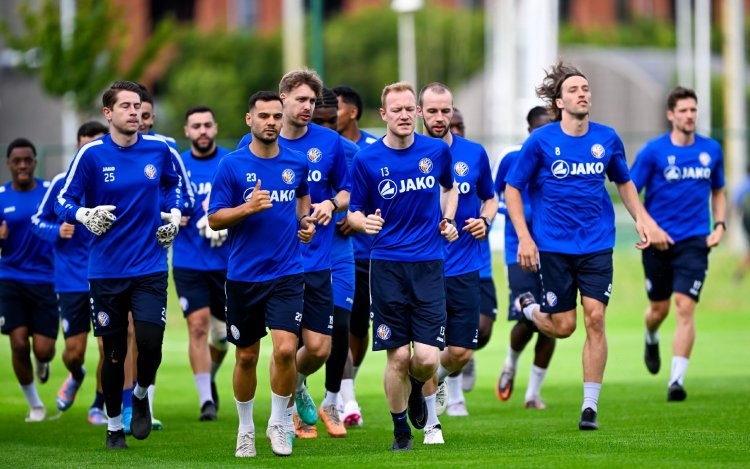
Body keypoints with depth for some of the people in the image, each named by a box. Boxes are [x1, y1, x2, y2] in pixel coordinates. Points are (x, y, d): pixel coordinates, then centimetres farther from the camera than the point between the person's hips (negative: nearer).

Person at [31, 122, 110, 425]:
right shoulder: (62, 184, -1)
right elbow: (37, 220, 7)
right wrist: (57, 231, -12)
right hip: (71, 282, 0)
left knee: (108, 347, -6)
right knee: (74, 352, 2)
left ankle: (99, 406, 15)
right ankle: (75, 377, 39)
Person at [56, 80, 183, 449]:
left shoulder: (159, 149, 0)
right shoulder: (91, 154, -7)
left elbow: (174, 183, 21)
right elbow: (64, 200, -3)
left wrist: (174, 213, 5)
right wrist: (84, 215, -23)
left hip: (150, 266, 1)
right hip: (107, 269, -1)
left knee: (150, 343, -13)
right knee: (114, 352, 4)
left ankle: (141, 394, 19)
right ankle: (114, 424, 23)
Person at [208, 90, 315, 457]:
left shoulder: (296, 162, 4)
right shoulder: (232, 165, -5)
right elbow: (214, 220, -5)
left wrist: (306, 220, 9)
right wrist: (248, 208, -21)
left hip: (287, 274, 1)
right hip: (244, 274, -1)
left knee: (285, 348, -15)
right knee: (246, 356, 8)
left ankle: (280, 422, 5)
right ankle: (245, 428, 27)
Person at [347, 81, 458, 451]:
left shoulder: (438, 151, 4)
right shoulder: (366, 160, -3)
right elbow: (353, 212, 5)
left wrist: (448, 220, 8)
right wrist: (364, 222, -18)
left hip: (429, 264, 1)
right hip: (387, 265, -1)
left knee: (427, 358, -8)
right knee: (398, 356, -2)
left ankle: (416, 390, 27)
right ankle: (400, 430, 18)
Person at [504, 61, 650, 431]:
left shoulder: (607, 139, 3)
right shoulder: (540, 141, -6)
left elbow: (624, 182, 20)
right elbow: (512, 189, 0)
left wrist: (639, 219, 6)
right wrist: (524, 238, -8)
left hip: (597, 244, 2)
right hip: (554, 247, -2)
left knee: (595, 319, -9)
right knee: (563, 327, -2)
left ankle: (590, 406, 0)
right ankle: (529, 309, 34)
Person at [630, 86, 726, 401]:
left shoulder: (711, 150, 4)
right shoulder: (653, 151, -6)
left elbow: (718, 192, 19)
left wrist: (719, 226, 3)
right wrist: (651, 228, -14)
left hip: (694, 242, 1)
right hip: (659, 241, -1)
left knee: (685, 307, -13)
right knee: (659, 308, 10)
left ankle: (677, 380, -14)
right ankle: (651, 341, 47)